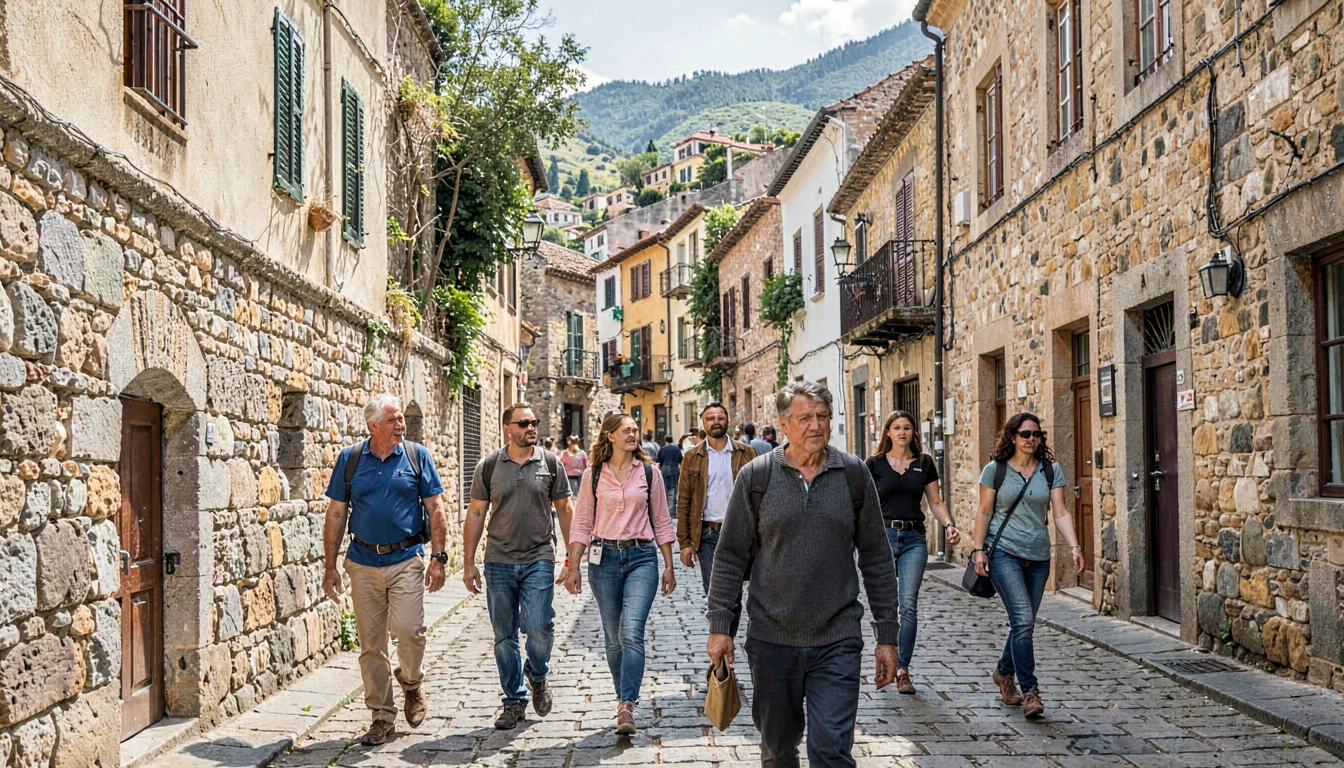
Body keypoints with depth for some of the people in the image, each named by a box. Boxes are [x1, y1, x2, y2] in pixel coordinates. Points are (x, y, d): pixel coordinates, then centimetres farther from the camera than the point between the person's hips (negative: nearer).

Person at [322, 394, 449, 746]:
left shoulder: (417, 456, 2)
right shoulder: (350, 459, 4)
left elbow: (435, 509, 3)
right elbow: (336, 514, 7)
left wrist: (438, 558, -4)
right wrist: (329, 567, 4)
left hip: (407, 559, -1)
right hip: (363, 562, 2)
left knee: (408, 630, -13)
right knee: (371, 643, 5)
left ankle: (411, 683, 18)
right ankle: (382, 716, 18)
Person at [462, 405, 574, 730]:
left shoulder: (550, 462, 3)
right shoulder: (488, 466, 3)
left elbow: (564, 510, 8)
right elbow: (476, 514, 6)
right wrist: (469, 563, 3)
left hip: (539, 560, -1)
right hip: (499, 562, 1)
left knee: (538, 627, -13)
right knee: (504, 636, 6)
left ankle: (537, 675, 18)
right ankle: (514, 701, 21)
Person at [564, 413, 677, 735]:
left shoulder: (649, 473, 6)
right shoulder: (593, 475, 4)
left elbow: (662, 522, 10)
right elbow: (582, 524, 6)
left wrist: (669, 566, 8)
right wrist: (573, 566, 0)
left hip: (642, 557, -1)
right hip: (604, 557, 1)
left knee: (632, 631, -16)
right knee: (614, 637, 7)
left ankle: (626, 708, -17)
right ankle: (625, 700, 23)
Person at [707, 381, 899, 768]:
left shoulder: (853, 474, 1)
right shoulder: (756, 476, -2)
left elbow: (877, 559, 5)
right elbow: (731, 557, 3)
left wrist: (887, 635, 3)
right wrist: (720, 626, -2)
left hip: (837, 642, 0)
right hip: (771, 638, 1)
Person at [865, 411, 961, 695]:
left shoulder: (925, 463, 9)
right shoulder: (875, 464, 4)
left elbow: (935, 503, 11)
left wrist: (950, 524, -6)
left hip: (914, 538, 1)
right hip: (883, 535, -1)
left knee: (909, 604, -7)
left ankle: (903, 670, 0)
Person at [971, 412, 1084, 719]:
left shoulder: (1051, 471, 6)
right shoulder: (995, 470, 0)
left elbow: (1061, 512, 1)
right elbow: (984, 512, 2)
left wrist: (1075, 547, -12)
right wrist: (978, 549, -5)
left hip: (1038, 556, 4)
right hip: (1004, 552, -4)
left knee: (1024, 623, 12)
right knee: (1023, 620, -15)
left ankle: (1004, 673, 36)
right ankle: (1030, 691, -11)